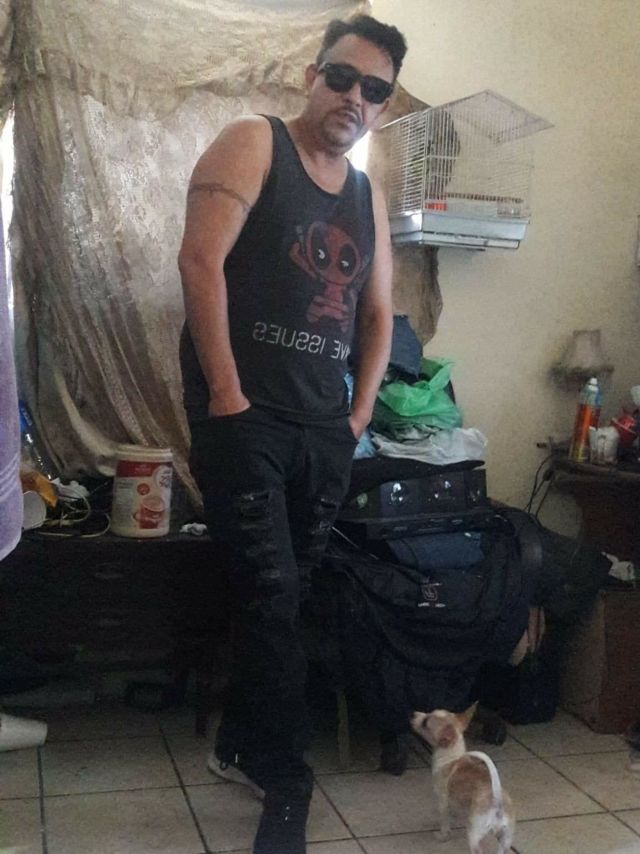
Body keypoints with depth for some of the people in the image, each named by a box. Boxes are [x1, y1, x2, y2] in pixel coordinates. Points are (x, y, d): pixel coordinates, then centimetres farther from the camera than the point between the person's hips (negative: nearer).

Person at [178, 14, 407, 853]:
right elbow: (201, 259, -14)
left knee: (283, 596, 12)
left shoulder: (369, 197, 17)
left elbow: (378, 314, 20)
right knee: (270, 596, -7)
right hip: (243, 413, -6)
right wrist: (226, 394, -18)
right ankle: (285, 783, 8)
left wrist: (360, 413, 8)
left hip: (324, 428, 6)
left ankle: (240, 744, 30)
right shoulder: (253, 144, -2)